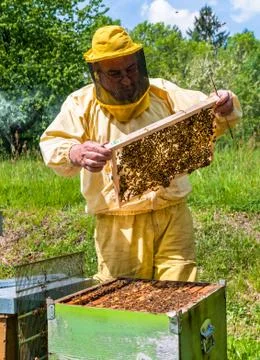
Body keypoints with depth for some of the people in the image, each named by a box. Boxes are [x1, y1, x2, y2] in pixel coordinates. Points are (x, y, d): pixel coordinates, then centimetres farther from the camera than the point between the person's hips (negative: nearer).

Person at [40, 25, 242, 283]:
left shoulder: (163, 93, 6)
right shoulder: (82, 104, 1)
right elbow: (51, 145, -8)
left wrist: (224, 109, -17)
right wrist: (75, 153, -32)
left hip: (172, 215, 2)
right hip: (118, 224, -1)